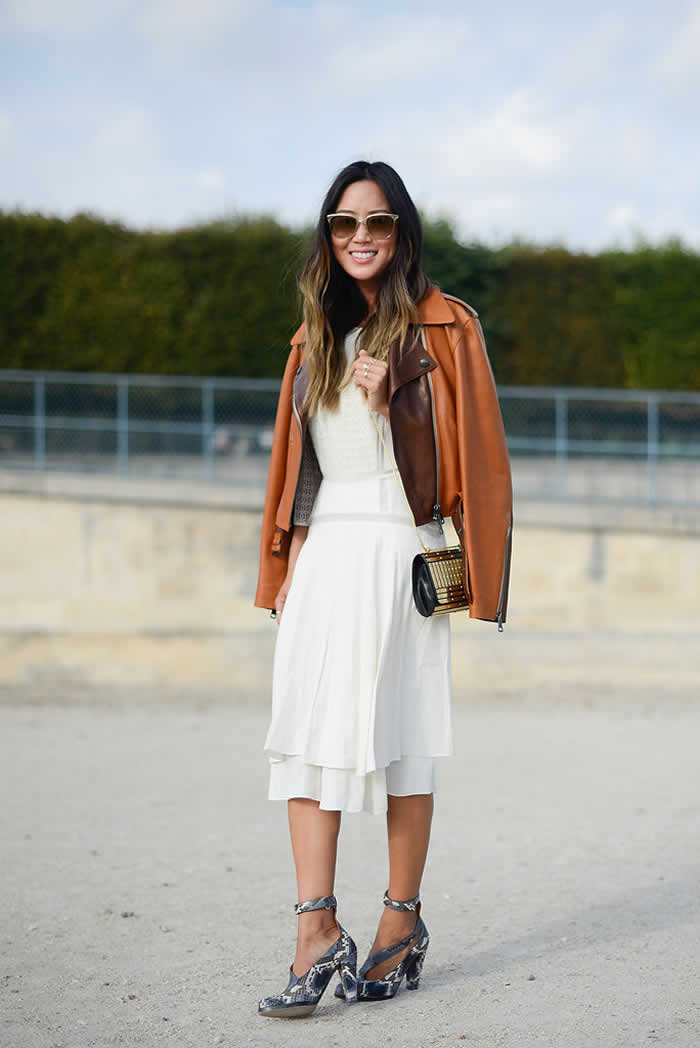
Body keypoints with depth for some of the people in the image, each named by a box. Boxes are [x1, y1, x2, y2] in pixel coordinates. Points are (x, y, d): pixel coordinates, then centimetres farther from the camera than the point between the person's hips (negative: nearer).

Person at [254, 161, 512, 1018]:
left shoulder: (441, 328, 1)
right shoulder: (317, 336, 18)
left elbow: (470, 450, -2)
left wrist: (391, 397, -14)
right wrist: (289, 562, 15)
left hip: (398, 552, -5)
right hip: (323, 552, 5)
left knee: (398, 736, -2)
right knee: (306, 730, -6)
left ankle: (403, 920, 10)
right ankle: (317, 931, -8)